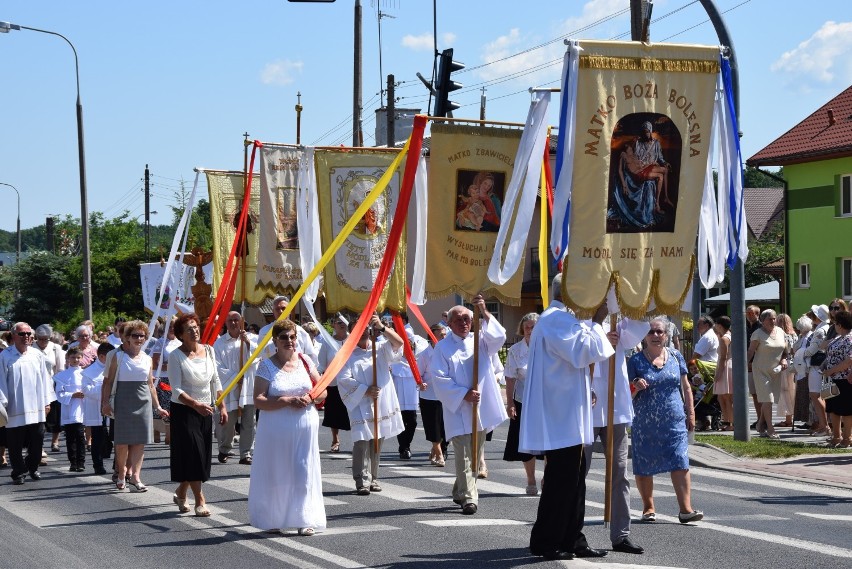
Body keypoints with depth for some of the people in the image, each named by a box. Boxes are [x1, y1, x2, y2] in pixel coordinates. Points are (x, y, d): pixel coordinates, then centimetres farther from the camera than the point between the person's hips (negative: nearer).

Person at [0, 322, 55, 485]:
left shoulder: (37, 355, 8)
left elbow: (44, 378, 12)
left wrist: (47, 401, 10)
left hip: (36, 409, 3)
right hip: (15, 409, -3)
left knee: (36, 441, 7)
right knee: (16, 444, 1)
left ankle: (33, 468, 25)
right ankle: (19, 472, 12)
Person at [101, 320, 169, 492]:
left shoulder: (147, 359, 11)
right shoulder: (118, 356, 1)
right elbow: (109, 381, 0)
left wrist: (157, 407, 14)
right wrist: (105, 402, -9)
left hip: (143, 401, 3)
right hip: (123, 400, -3)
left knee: (140, 441, -3)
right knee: (123, 440, -1)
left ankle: (135, 475, -5)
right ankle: (121, 475, 12)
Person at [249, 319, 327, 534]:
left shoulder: (305, 361, 7)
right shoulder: (267, 366, -3)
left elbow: (323, 390, 12)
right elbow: (259, 401, -11)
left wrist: (310, 398, -9)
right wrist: (287, 401, -20)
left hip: (305, 427, 2)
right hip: (276, 429, -2)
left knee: (303, 473, 0)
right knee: (276, 474, 3)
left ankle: (305, 520, 4)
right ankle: (273, 519, 15)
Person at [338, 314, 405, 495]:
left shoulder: (380, 348, 9)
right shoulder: (347, 355, 1)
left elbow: (398, 342, -7)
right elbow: (344, 379, -7)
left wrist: (381, 328, -22)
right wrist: (365, 390, -16)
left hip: (382, 405, 4)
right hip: (361, 407, -3)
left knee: (377, 444, 10)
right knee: (362, 442, -13)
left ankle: (373, 478, 21)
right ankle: (362, 481, -13)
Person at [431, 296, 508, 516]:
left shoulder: (479, 340, 8)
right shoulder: (443, 347, -2)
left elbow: (499, 337, -12)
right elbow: (439, 378, -8)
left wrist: (484, 314, -26)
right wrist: (463, 394, -18)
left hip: (482, 407, 4)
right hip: (458, 411, -4)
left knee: (475, 455, 13)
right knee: (464, 456, -11)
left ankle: (460, 492, 29)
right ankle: (469, 498, -12)